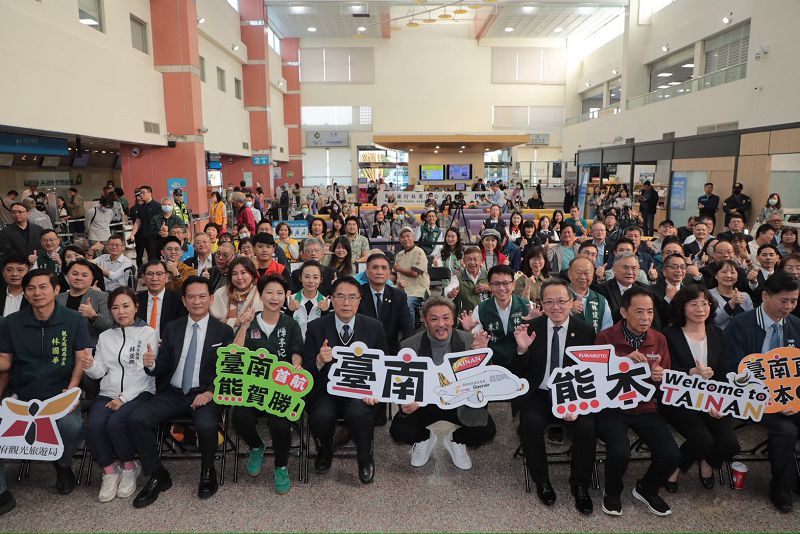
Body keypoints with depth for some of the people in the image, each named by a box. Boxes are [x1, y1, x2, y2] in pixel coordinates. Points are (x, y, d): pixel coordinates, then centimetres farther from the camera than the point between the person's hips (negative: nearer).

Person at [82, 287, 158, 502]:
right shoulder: (105, 336, 16)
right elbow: (100, 372, 9)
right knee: (93, 425, -25)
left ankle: (129, 467, -2)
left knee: (116, 422, -29)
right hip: (107, 394, 4)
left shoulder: (148, 333, 2)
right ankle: (109, 471, -2)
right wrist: (89, 367, -14)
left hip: (138, 393, -4)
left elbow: (145, 372, -6)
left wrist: (123, 398, -14)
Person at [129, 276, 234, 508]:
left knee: (206, 425, -32)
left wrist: (210, 393, -19)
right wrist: (151, 364, -15)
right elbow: (164, 367, 8)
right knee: (136, 419, -19)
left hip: (205, 394, -4)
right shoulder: (172, 329, 11)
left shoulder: (223, 331, 1)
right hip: (172, 393, 4)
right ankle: (157, 476, 0)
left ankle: (207, 471, 1)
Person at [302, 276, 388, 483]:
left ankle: (365, 458, 3)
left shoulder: (374, 327, 2)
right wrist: (319, 361, -24)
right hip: (326, 391, 1)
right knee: (320, 416, -30)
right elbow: (306, 371, -1)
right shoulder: (316, 328, 0)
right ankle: (325, 450, 9)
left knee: (358, 414, -32)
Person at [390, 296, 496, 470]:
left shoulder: (469, 341, -13)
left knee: (487, 430, -21)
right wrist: (405, 404, -30)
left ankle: (455, 440, 14)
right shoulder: (409, 346, -14)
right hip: (423, 402, 0)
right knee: (398, 431, -22)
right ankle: (425, 438, 16)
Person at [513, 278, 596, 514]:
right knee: (531, 424, -27)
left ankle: (580, 484, 3)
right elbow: (519, 372, 0)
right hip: (538, 395, 0)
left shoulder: (586, 331, -1)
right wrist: (522, 349, -22)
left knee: (586, 427, -25)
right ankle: (542, 481, -1)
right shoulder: (531, 328, -1)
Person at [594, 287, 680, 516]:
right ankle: (612, 492, 9)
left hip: (645, 407, 4)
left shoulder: (659, 339, 5)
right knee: (620, 452, -27)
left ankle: (646, 489, 21)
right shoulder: (606, 337, -8)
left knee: (671, 456, -15)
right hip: (612, 407, -4)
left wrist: (661, 377, -13)